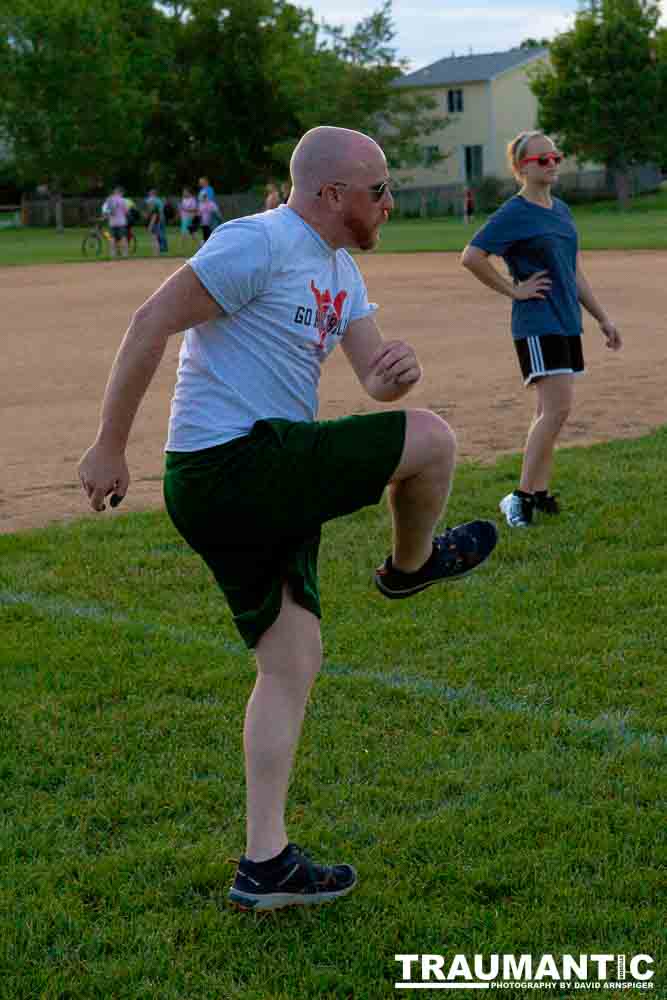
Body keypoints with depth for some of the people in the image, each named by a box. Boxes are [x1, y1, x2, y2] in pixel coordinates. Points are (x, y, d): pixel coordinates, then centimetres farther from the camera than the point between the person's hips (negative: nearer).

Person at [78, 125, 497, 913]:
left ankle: (264, 864, 13)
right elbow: (152, 323, -16)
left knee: (292, 662, 9)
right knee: (431, 439, -7)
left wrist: (393, 375, -12)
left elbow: (372, 376, 14)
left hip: (265, 483, 10)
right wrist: (109, 448, -17)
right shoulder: (259, 242, -13)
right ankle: (412, 567, 21)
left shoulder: (341, 270, 18)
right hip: (233, 462, -10)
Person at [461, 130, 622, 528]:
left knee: (551, 410, 10)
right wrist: (513, 289, -13)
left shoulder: (561, 210, 14)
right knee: (558, 407, -15)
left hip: (567, 322, 8)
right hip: (537, 323, -8)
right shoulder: (514, 213, -10)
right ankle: (522, 496, -8)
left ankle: (539, 493, 16)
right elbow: (472, 257, -18)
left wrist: (603, 317, 17)